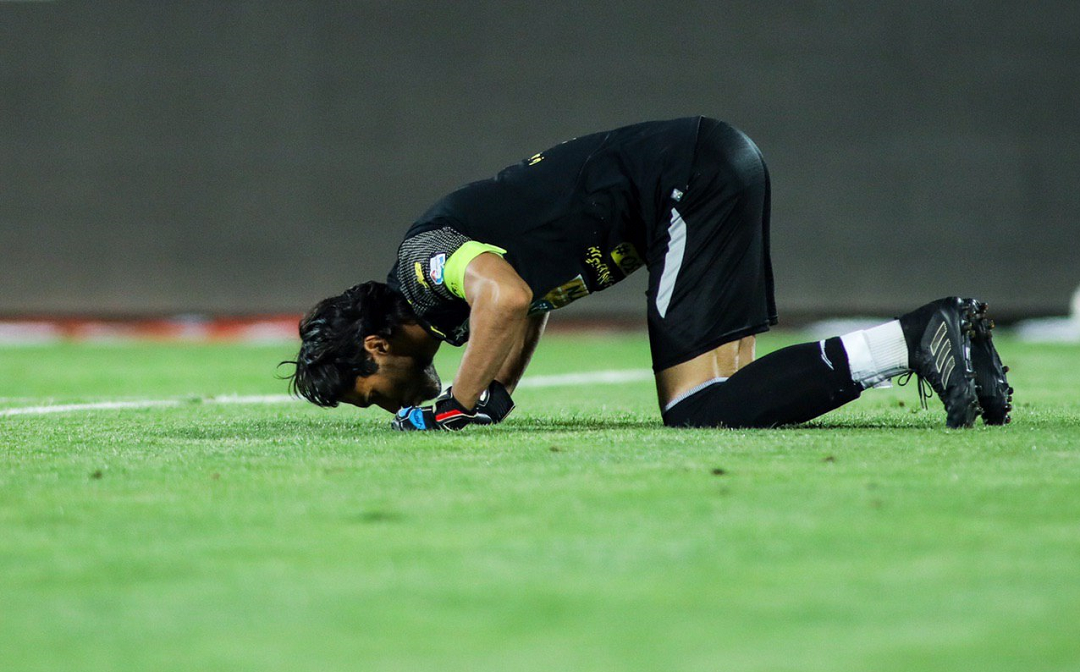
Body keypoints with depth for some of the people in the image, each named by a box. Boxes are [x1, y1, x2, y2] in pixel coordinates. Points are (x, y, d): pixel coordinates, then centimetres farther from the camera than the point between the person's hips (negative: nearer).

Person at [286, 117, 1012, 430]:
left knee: (697, 411, -12)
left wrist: (456, 406, -17)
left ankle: (912, 343, -18)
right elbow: (531, 302, 38)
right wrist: (495, 392, 21)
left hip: (693, 180, -10)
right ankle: (933, 328, 0)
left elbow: (507, 298, -30)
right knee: (729, 393, 5)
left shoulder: (422, 261, -9)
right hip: (719, 161, 10)